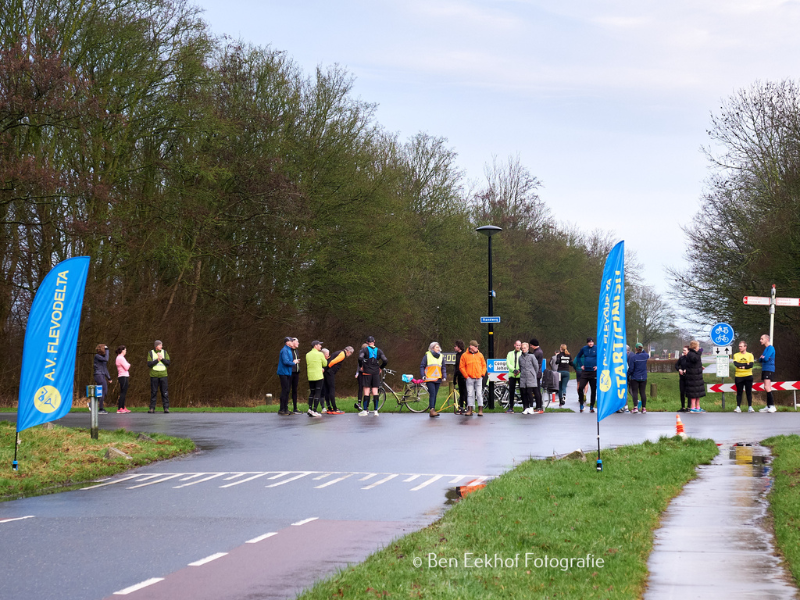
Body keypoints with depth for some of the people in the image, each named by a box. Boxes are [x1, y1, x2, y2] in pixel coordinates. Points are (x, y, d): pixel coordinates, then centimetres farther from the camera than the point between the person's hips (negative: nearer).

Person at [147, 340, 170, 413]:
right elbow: (149, 364, -8)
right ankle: (152, 408, 4)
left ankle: (166, 408, -4)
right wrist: (157, 360, -17)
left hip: (163, 375, 1)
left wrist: (162, 358, -16)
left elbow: (168, 363, -2)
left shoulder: (164, 352, 6)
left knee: (165, 392, -4)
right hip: (154, 375, -1)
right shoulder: (150, 353, 1)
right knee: (153, 392, 0)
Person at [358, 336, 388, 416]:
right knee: (375, 392, 4)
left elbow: (360, 358, -21)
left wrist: (361, 366, -5)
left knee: (366, 392, -1)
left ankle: (365, 410, -1)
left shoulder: (364, 350, -3)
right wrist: (380, 368, 12)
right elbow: (385, 360, -3)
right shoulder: (379, 351, 6)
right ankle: (376, 411, 3)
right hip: (376, 373, 3)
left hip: (367, 373, -3)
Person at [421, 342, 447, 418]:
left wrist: (444, 376, 8)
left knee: (434, 395, 5)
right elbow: (422, 366, 2)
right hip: (429, 379, -5)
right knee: (432, 394, -14)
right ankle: (431, 410, -19)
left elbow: (443, 367, 19)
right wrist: (423, 375, -8)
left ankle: (432, 410, 9)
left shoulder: (441, 357, 14)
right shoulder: (427, 355, 1)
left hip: (438, 379, 5)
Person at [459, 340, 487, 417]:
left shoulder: (480, 355, 9)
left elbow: (484, 365, 15)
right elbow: (461, 367, 3)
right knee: (470, 394, 0)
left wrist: (482, 374, 2)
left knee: (479, 394, -1)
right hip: (470, 378, -1)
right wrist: (466, 376, -4)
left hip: (479, 378, 1)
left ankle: (480, 410, 2)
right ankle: (469, 410, 3)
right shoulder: (465, 355, 1)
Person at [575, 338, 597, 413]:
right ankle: (581, 405, 4)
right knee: (580, 388, -11)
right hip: (585, 371, 1)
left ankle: (591, 407, 14)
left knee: (593, 390, 4)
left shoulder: (596, 349, -3)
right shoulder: (584, 349, 4)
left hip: (593, 372, -1)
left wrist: (598, 366, -4)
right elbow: (578, 357, 20)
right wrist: (581, 365, 10)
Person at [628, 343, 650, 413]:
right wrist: (643, 350, 21)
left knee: (635, 392, 0)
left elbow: (631, 369, -13)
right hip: (643, 378, 4)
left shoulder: (633, 357, -15)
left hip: (635, 378, -4)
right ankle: (644, 408, 7)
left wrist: (627, 375, 1)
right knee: (642, 392, 8)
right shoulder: (645, 356, -2)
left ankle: (635, 407, -11)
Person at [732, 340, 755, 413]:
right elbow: (736, 364, -10)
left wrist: (741, 366, -11)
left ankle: (750, 407, 6)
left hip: (748, 376, -1)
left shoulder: (750, 355, 5)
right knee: (739, 392, 1)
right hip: (738, 376, 1)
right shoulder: (736, 355, 7)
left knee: (749, 392, 1)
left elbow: (751, 365, -8)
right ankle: (738, 407, 3)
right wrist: (746, 364, -11)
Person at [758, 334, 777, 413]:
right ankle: (768, 406, 11)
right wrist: (762, 358, -4)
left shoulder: (770, 348, -9)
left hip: (769, 370, -10)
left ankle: (772, 406, -22)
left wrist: (762, 357, 3)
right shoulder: (765, 349, 21)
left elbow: (766, 358, -18)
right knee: (766, 388, 9)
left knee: (767, 387, -18)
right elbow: (760, 360, 18)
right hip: (764, 370, 10)